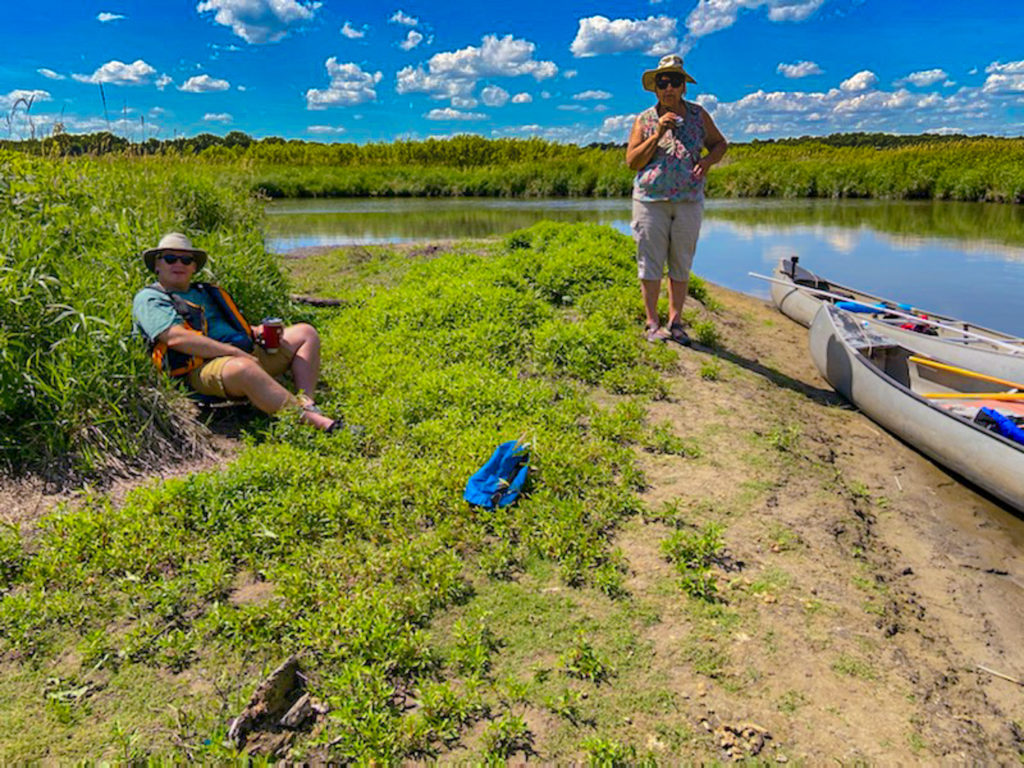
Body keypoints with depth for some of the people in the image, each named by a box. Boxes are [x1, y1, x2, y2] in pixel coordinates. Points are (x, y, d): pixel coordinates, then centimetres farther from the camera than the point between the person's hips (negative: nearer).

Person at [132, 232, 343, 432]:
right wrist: (234, 352, -19)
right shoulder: (149, 299, 5)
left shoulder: (207, 292, 28)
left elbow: (237, 326, 33)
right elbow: (176, 338, -13)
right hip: (201, 368, -8)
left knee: (305, 333, 4)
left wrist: (256, 331, 7)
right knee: (243, 368, -42)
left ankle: (306, 402, -20)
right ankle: (312, 419, -47)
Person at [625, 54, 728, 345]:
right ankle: (652, 323, 9)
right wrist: (658, 134, -15)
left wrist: (708, 160, -4)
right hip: (651, 200, -2)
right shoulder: (644, 120, 3)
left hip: (689, 201, 2)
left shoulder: (698, 115, 8)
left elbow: (720, 143, 18)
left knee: (681, 264, 6)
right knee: (651, 263, -1)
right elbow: (632, 161, -5)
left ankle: (675, 321, 15)